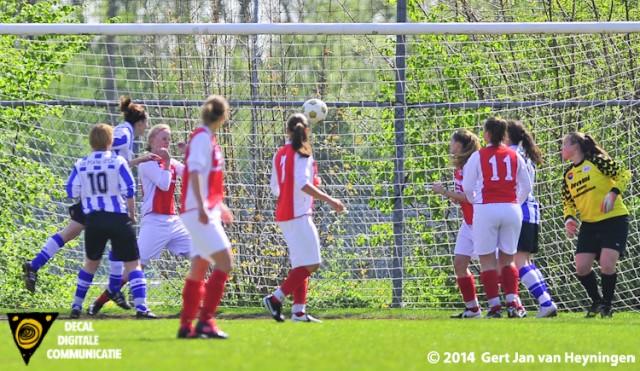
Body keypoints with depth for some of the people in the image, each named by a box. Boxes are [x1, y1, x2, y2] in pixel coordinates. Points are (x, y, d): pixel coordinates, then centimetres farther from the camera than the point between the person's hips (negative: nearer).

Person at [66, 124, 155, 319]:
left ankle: (76, 306, 20)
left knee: (91, 262, 21)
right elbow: (129, 191, -6)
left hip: (94, 219, 3)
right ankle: (141, 307, -14)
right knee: (132, 264, 0)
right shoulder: (118, 162, -5)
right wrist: (132, 215, 8)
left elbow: (71, 192, 3)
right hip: (119, 218, -3)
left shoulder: (81, 165, 2)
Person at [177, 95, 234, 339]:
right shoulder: (202, 137, -10)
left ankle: (186, 326, 12)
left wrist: (219, 206, 36)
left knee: (199, 268, 10)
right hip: (199, 211, -10)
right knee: (225, 262, -15)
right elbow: (195, 172, -20)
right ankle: (205, 321, -18)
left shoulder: (208, 138, 17)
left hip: (207, 212, 10)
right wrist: (202, 206, -28)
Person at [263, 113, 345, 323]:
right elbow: (302, 183, -22)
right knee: (310, 264, -7)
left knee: (301, 264, 13)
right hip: (299, 215, -8)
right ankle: (276, 299, -15)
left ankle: (298, 311, 7)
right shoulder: (302, 154, -10)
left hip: (283, 215, 8)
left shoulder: (280, 154, 12)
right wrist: (328, 200, -22)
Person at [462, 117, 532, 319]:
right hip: (512, 209, 3)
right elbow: (526, 186, 13)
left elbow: (467, 187, 3)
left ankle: (495, 306, -6)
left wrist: (474, 202, 21)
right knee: (507, 260, 14)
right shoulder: (515, 156, 8)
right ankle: (512, 303, 1)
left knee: (487, 260, 2)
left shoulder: (478, 156, 0)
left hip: (486, 209, -3)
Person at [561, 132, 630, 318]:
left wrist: (613, 193, -23)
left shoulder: (597, 161, -8)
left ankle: (606, 305, 1)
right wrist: (569, 219, -4)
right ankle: (596, 301, 18)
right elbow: (568, 202, 15)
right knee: (582, 267, -4)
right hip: (589, 224, 6)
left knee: (607, 264, -18)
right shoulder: (568, 174, 9)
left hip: (614, 220, -6)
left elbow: (624, 174, -9)